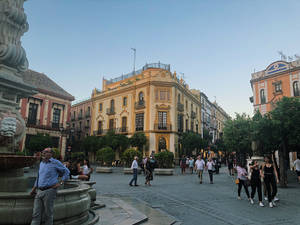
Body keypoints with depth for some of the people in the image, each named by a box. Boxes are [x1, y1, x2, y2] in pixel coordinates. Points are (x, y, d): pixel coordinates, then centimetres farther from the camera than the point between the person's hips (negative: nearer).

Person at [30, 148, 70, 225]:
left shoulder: (55, 163, -3)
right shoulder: (41, 163, 15)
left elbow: (66, 172, 2)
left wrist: (61, 183, -4)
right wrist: (33, 189, 18)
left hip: (49, 191, -6)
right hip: (39, 191, 6)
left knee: (48, 214, 3)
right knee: (36, 214, 4)